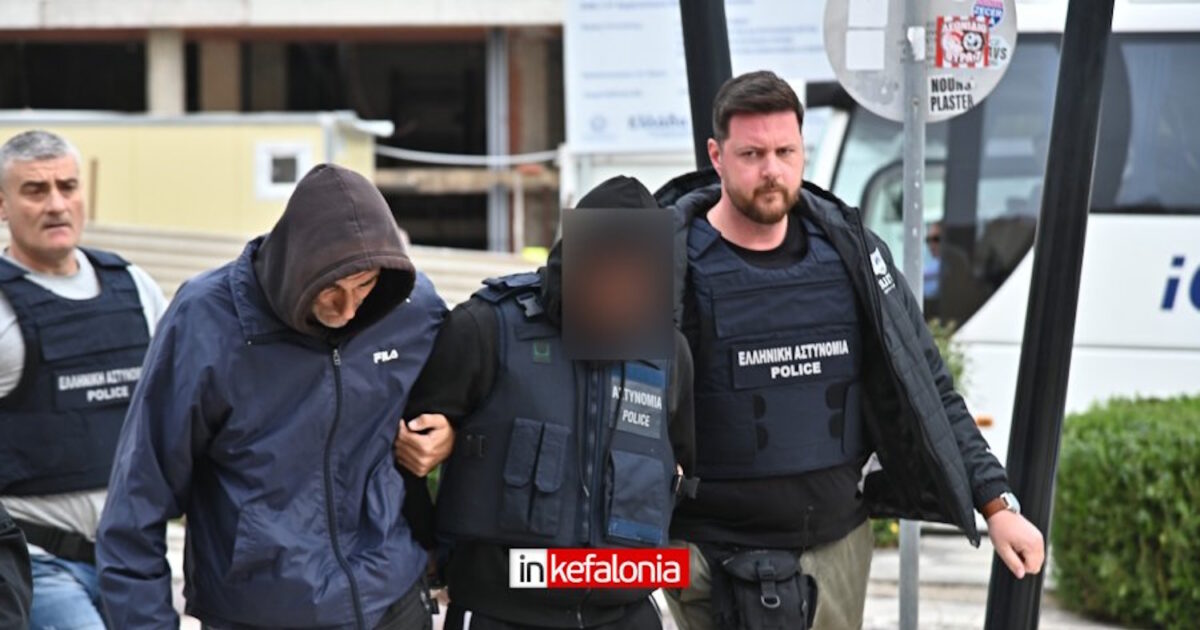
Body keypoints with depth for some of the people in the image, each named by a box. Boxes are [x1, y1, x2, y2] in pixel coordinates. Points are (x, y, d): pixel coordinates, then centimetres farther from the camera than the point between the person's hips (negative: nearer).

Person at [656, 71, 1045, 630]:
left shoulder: (850, 253, 4)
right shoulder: (670, 264, -8)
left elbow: (926, 390, 10)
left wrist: (997, 504, 6)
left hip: (838, 547, 4)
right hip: (719, 558, -4)